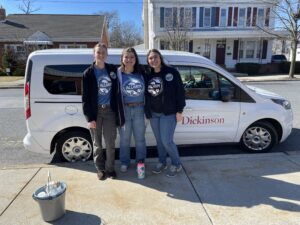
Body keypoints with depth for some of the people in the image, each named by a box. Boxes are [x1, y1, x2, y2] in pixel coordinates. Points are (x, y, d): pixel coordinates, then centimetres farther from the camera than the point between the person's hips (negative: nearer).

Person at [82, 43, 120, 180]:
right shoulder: (88, 73, -2)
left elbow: (116, 92, 9)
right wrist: (89, 117, -11)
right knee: (97, 143, 10)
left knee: (110, 143, 6)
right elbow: (85, 97, -5)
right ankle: (100, 169, 26)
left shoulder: (112, 70, 5)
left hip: (109, 110, 2)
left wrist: (117, 111, 1)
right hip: (95, 111, -1)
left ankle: (110, 168, 23)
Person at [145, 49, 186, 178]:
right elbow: (146, 94, 10)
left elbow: (180, 92, -8)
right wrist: (147, 111, 5)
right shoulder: (148, 75, 6)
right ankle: (162, 162, 33)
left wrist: (179, 110, -11)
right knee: (159, 140, 14)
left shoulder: (171, 72, -7)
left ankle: (176, 164, 16)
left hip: (169, 113, -5)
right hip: (153, 114, 5)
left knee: (166, 141, -6)